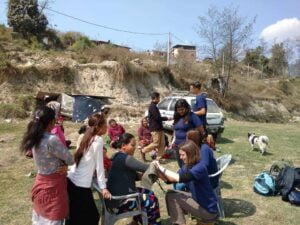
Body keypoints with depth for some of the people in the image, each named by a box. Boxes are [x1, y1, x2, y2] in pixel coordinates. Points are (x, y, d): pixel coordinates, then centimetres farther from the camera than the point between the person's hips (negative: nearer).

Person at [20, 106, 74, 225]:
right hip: (53, 185, -8)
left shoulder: (35, 138, -1)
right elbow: (70, 160, -16)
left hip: (40, 183, 8)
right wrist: (64, 165, 5)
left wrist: (63, 165, -9)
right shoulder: (52, 140, -26)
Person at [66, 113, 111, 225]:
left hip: (71, 180, 8)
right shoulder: (98, 140, -13)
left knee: (74, 215, 19)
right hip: (81, 185, -8)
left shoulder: (87, 137, 10)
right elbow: (99, 165, -12)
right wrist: (103, 187, -7)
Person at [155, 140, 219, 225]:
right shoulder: (187, 167, 1)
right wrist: (158, 171, -15)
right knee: (170, 193, 1)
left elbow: (180, 178, -40)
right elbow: (170, 179, 0)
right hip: (197, 200, 9)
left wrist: (163, 169, -31)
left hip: (208, 210, -9)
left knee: (172, 197, -13)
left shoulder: (199, 167, -26)